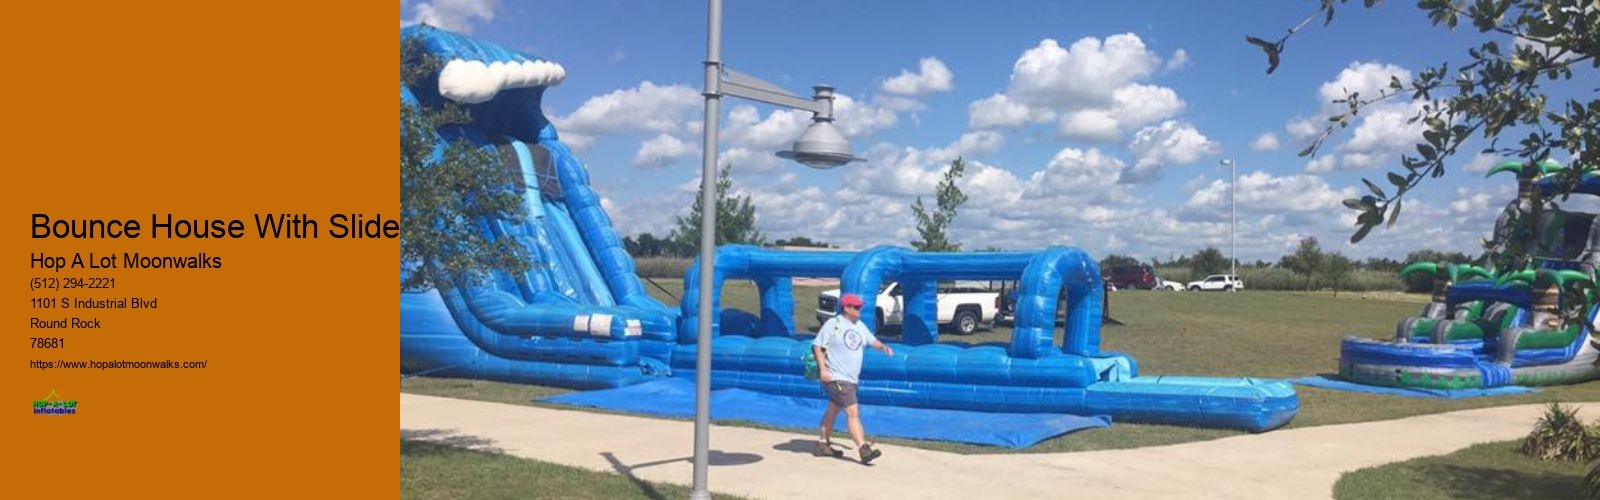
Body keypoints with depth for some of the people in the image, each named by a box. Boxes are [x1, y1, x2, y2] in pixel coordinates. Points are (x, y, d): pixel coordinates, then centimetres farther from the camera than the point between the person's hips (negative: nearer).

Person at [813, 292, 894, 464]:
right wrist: (823, 369, -20)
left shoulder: (860, 326, 11)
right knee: (853, 412, -14)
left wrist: (883, 347, -7)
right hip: (836, 378, -8)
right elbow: (817, 345, -11)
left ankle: (824, 444, 30)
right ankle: (863, 451, -17)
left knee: (833, 410, 19)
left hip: (851, 379, 8)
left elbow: (872, 340, 15)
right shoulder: (833, 324, -11)